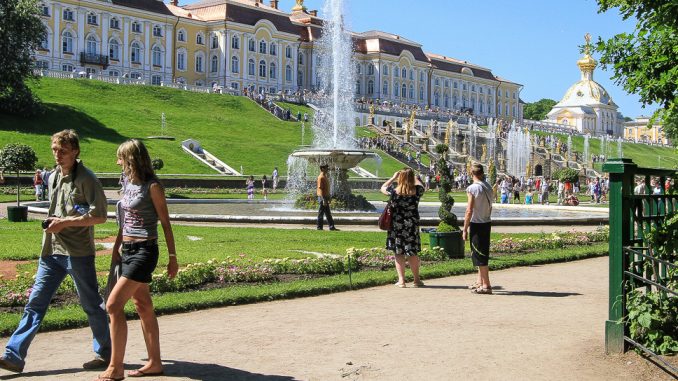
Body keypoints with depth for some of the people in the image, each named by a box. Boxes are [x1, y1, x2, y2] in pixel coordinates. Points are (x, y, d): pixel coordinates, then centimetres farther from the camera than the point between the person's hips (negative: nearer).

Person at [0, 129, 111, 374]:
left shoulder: (86, 179, -10)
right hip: (52, 251, 7)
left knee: (91, 305, 5)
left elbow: (99, 216, -16)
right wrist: (53, 222, 10)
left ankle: (105, 353, 20)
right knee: (35, 302, 3)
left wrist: (64, 222, -17)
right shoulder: (54, 177, 13)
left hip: (78, 253, -7)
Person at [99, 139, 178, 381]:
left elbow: (165, 223, -8)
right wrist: (116, 249, 19)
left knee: (114, 305, -13)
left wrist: (172, 257, -7)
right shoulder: (129, 184, 12)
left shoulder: (152, 186, -10)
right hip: (127, 251, 8)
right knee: (143, 306, 11)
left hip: (144, 251, -8)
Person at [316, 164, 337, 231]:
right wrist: (324, 200, -23)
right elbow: (320, 188, -20)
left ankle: (332, 227, 14)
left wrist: (328, 198, 20)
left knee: (328, 213, 11)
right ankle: (319, 227, 3)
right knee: (321, 213, -3)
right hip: (322, 198, -10)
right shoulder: (321, 177, -16)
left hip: (325, 197, 10)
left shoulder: (325, 177, 14)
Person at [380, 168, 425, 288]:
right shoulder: (417, 191, -9)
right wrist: (413, 176, 21)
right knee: (413, 252, 11)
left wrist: (393, 177, 13)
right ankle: (416, 280, 19)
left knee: (399, 253, 6)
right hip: (412, 225, 1)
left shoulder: (394, 191, -12)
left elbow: (383, 188, 9)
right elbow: (421, 186, 16)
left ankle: (401, 281, 5)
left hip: (397, 226, -1)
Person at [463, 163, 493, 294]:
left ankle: (486, 285, -2)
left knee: (479, 255, -2)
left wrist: (465, 229, -11)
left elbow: (469, 211, -16)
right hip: (487, 223, 8)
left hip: (476, 224, -8)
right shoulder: (488, 187, 6)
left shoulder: (472, 188, -15)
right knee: (483, 253, 17)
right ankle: (480, 282, 28)